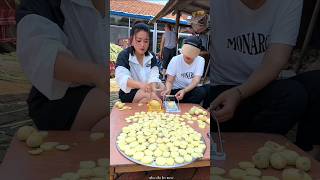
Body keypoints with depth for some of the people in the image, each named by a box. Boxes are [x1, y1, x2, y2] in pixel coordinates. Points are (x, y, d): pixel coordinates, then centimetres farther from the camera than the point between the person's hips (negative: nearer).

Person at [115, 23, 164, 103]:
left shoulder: (152, 56, 2)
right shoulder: (124, 56, -11)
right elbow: (122, 79, -29)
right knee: (149, 95, -30)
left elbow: (153, 77, -15)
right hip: (129, 93, -4)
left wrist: (153, 91, -37)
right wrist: (140, 85, -47)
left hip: (148, 90, 5)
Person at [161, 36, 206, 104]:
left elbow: (196, 80, -17)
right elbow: (169, 81, -8)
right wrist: (168, 89, -33)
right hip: (176, 90, -1)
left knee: (202, 91, -31)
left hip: (191, 90, 2)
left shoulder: (200, 60, -7)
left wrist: (184, 91, -36)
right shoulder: (175, 60, -8)